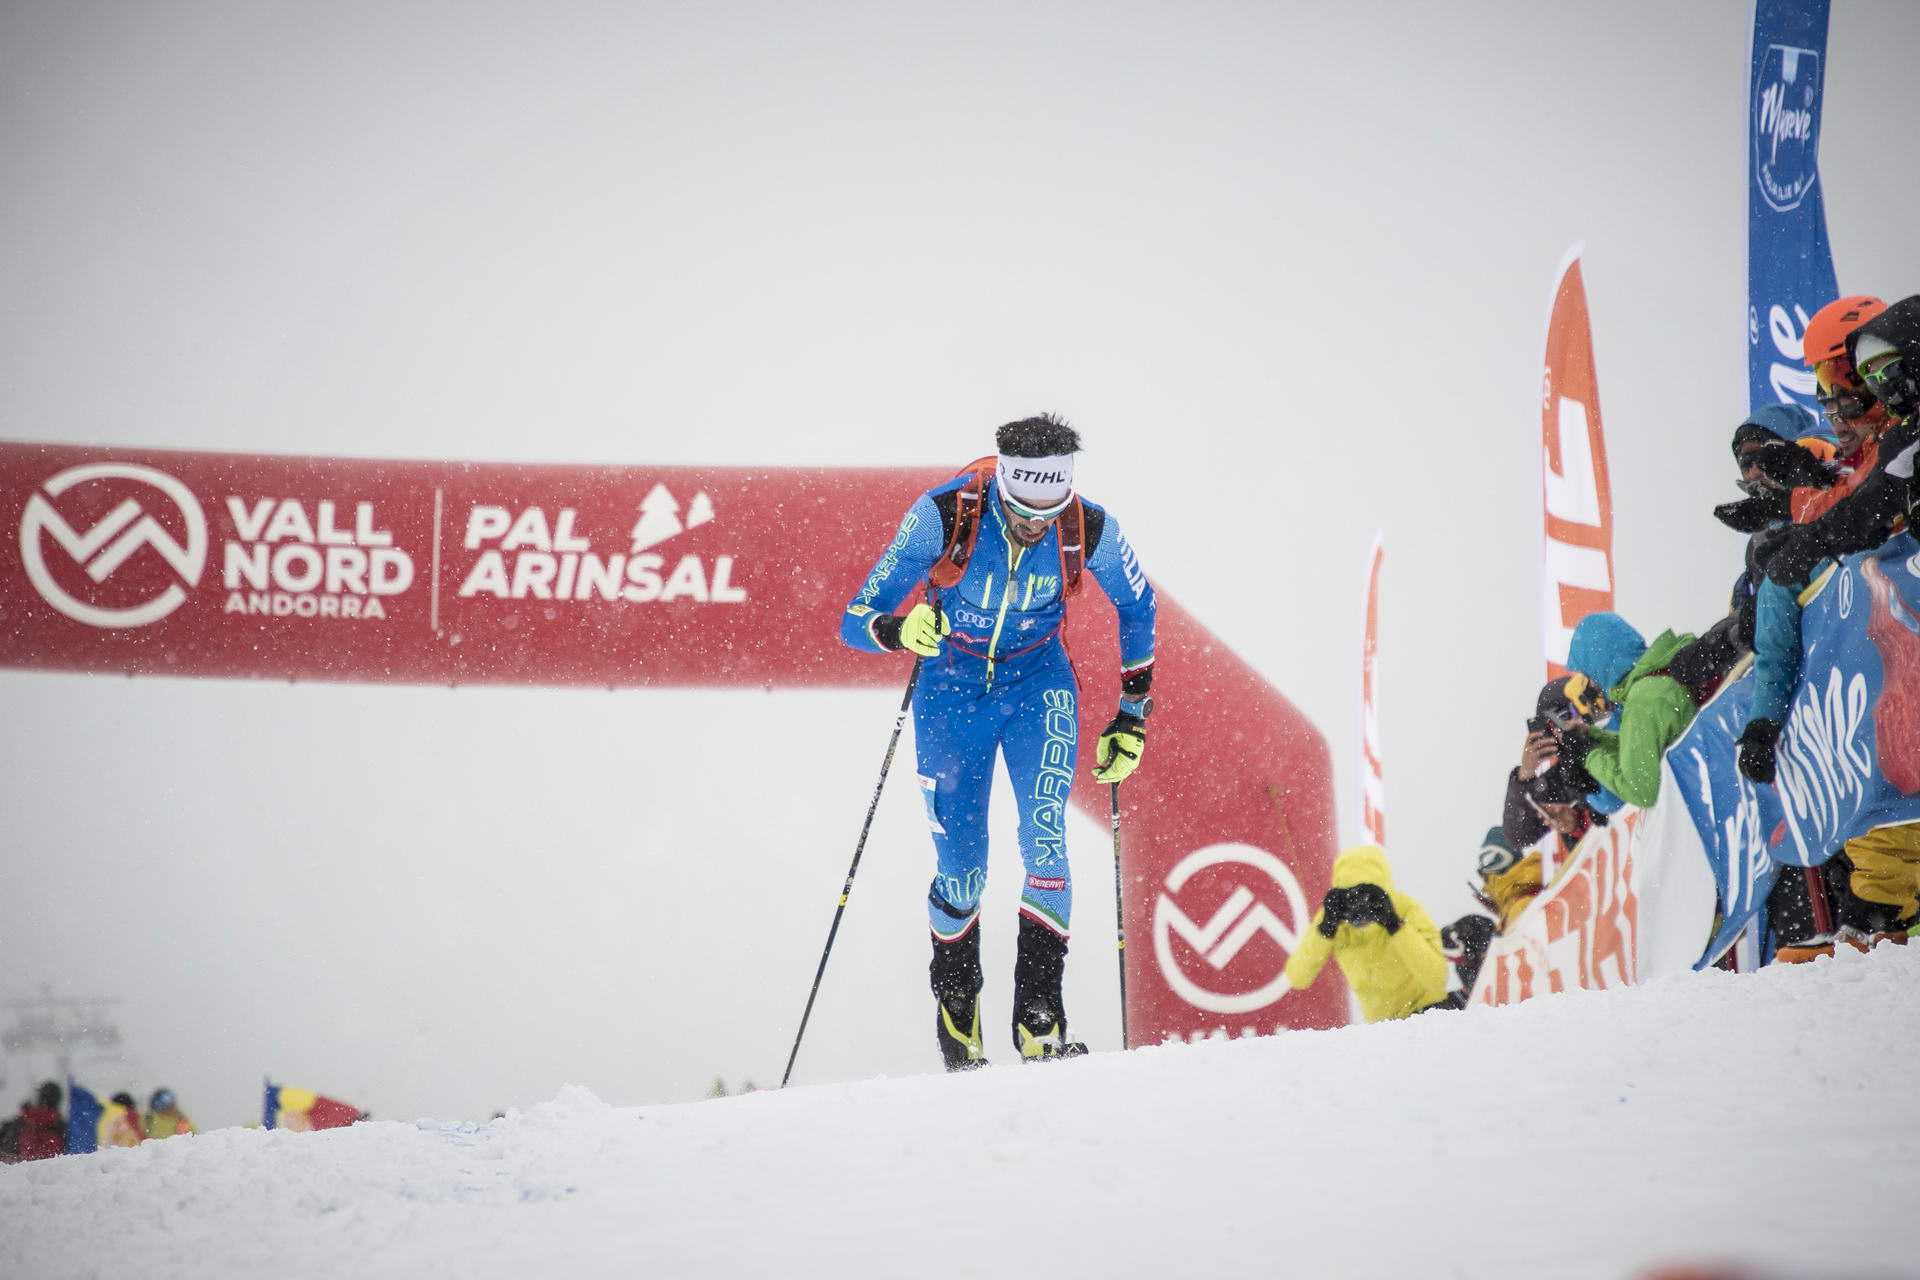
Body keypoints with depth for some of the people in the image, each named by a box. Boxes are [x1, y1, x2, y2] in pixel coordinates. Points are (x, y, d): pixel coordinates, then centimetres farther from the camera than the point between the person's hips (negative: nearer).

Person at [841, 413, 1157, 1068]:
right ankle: (956, 1013, 26)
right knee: (961, 867, 0)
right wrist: (900, 630, -46)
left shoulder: (1088, 530, -22)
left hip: (1038, 681, 1)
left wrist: (1133, 713, 2)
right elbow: (857, 620, -23)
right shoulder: (944, 515, -27)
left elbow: (1137, 605, 1)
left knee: (1045, 840, -20)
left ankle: (1039, 1016, -14)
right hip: (951, 687, -1)